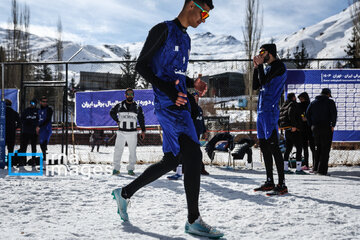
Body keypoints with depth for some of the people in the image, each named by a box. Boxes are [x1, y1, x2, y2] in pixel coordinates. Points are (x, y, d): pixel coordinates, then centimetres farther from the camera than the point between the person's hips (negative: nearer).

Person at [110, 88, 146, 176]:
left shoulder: (137, 107, 5)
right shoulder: (119, 106, 3)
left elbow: (141, 119, 11)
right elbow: (112, 112, 20)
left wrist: (143, 131, 6)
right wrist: (117, 121, 10)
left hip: (132, 133, 1)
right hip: (121, 132, -1)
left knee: (132, 151, 2)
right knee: (118, 150, -4)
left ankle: (131, 169, 10)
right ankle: (116, 168, 3)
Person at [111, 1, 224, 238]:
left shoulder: (185, 38, 22)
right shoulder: (163, 30, -5)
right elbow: (141, 65, -7)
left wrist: (193, 83, 8)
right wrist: (167, 89, -19)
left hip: (179, 104, 10)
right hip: (167, 104, -10)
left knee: (171, 160, 11)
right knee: (193, 154, -16)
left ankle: (125, 193, 25)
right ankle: (194, 220, -11)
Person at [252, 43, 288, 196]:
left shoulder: (278, 66, -6)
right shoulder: (267, 68, 21)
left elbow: (263, 81, -16)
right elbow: (255, 86, 17)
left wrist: (260, 65, -4)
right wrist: (256, 67, 11)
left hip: (270, 110, -10)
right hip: (261, 111, 10)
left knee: (273, 147, -12)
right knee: (264, 147, 11)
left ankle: (282, 185, -11)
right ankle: (269, 182, 18)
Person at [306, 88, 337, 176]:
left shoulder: (313, 102, 12)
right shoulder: (330, 102, -2)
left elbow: (307, 114, 8)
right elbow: (334, 113, -13)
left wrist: (311, 125, 11)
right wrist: (333, 125, -6)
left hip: (315, 128, 5)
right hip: (326, 127, -5)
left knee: (317, 148, 16)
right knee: (325, 149, -1)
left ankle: (315, 168, 16)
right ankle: (322, 170, -5)